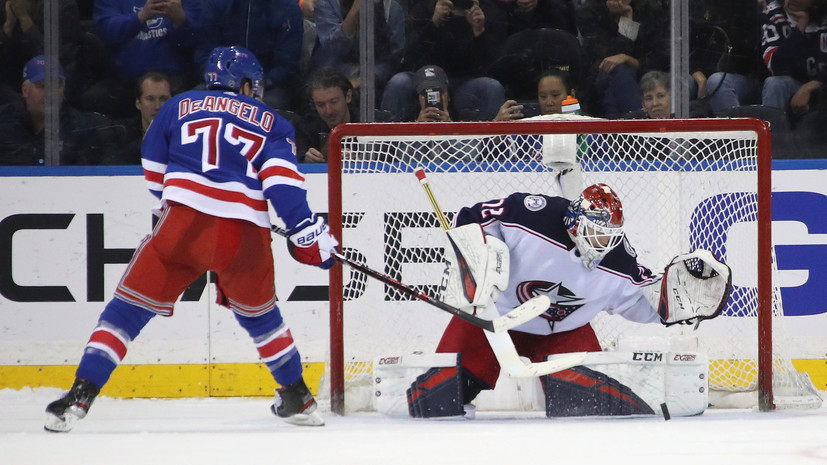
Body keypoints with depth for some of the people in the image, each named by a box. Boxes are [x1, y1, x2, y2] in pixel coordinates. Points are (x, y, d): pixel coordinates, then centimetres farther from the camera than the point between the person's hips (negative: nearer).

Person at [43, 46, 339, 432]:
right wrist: (307, 231, -4)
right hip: (244, 235, 1)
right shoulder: (271, 123, 19)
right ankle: (298, 399, 33)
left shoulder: (178, 106, 22)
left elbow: (154, 177, 24)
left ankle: (80, 394, -7)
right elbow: (281, 180, 1)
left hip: (183, 224, -1)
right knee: (258, 313, 25)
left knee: (131, 306, 4)